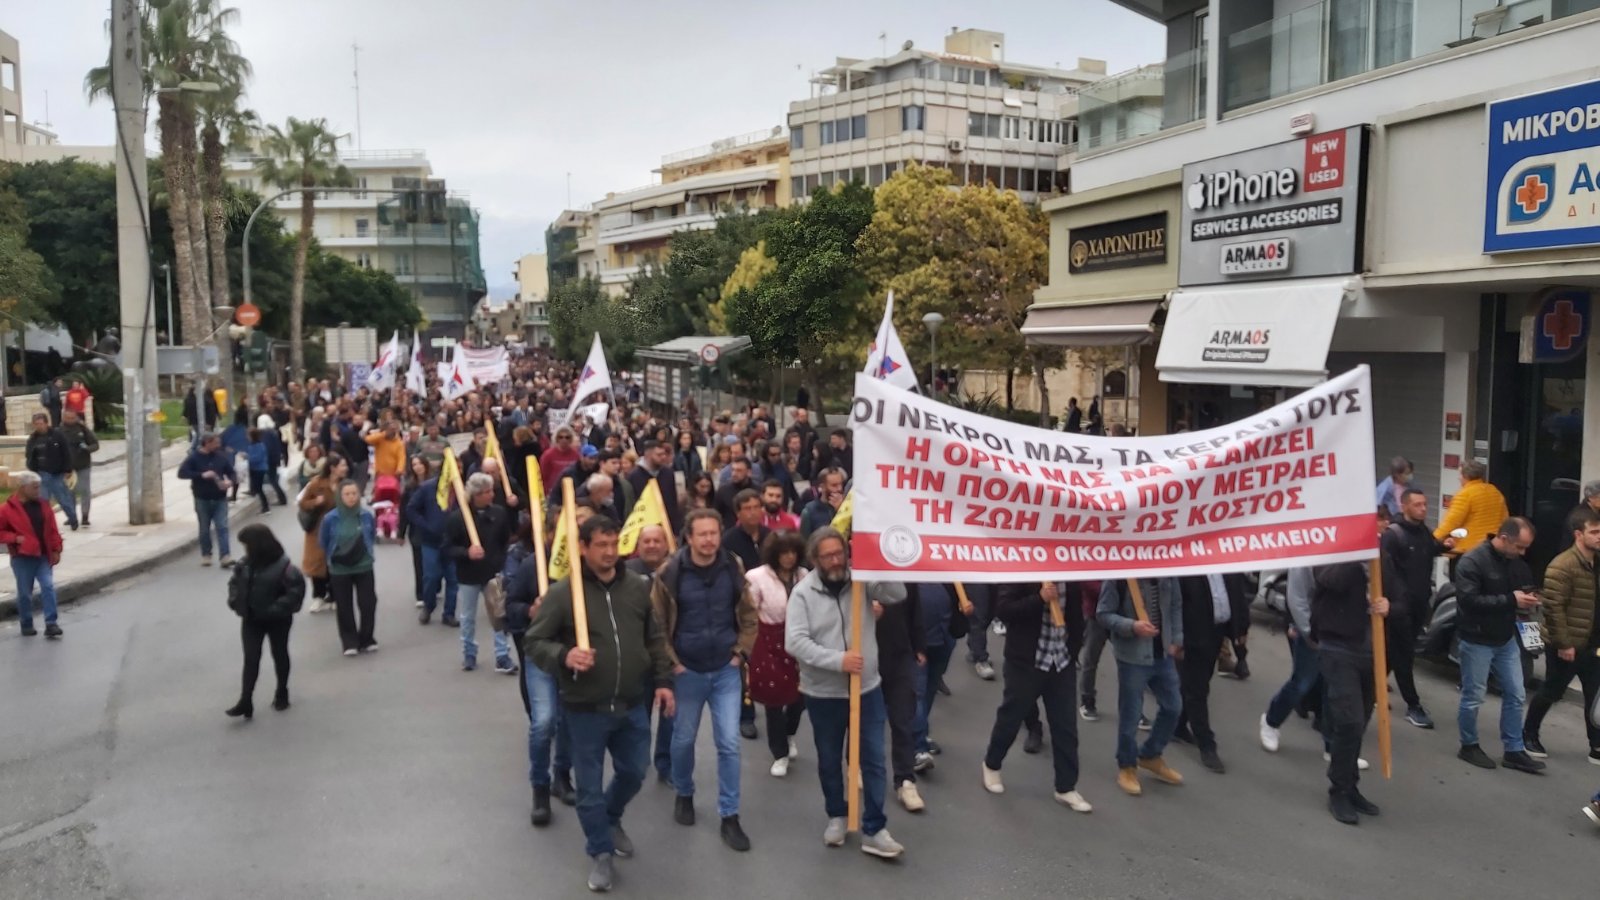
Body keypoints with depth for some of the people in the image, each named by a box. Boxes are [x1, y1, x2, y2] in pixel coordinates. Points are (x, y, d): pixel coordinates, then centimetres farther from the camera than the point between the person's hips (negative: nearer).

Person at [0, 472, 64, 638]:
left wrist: (56, 549, 5)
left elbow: (52, 529, 9)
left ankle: (51, 624, -8)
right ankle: (26, 625, 19)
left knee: (48, 587, -7)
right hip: (22, 557, -3)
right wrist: (15, 538, -15)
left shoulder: (42, 504, 7)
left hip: (44, 555, 3)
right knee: (25, 593, 5)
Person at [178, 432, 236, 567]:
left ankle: (225, 557, -11)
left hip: (220, 498, 2)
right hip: (202, 499, -2)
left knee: (222, 527, -6)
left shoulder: (221, 456, 3)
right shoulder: (194, 457, -6)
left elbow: (230, 472, 13)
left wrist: (229, 481, -10)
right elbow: (181, 473, -14)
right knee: (205, 529, 11)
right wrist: (202, 475, -24)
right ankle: (206, 555, 25)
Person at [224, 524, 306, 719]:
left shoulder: (282, 566, -19)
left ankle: (282, 694, 30)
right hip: (251, 619, 4)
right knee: (251, 658, 0)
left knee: (279, 655, 13)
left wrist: (277, 609, -25)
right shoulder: (246, 564, -1)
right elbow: (235, 582, 14)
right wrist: (234, 601, -3)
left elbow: (297, 588, -22)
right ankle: (246, 701, -1)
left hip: (277, 620, -4)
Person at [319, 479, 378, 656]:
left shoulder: (366, 515, -10)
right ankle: (350, 643, 19)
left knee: (368, 604, 4)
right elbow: (323, 542, 2)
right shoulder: (330, 518, -14)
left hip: (364, 567, 1)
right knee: (344, 608, 7)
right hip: (339, 570, -1)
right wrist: (333, 558, 8)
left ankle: (366, 640, 20)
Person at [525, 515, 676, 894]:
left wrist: (663, 680, 6)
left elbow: (655, 639, 10)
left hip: (633, 706, 4)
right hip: (585, 710, -4)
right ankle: (601, 853, 28)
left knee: (633, 773, 19)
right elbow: (534, 642, -9)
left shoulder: (637, 586, -1)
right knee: (590, 786, 8)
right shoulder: (562, 592, -13)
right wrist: (564, 656, -27)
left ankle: (610, 820, 49)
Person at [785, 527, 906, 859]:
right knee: (829, 760, 15)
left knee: (873, 759, 4)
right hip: (823, 693, -1)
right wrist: (838, 660, -26)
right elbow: (795, 642, -19)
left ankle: (874, 830, 13)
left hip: (867, 688, 1)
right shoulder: (803, 592, -11)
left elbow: (898, 595, -16)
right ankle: (836, 816, 37)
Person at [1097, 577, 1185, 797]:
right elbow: (1103, 614, -14)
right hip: (1132, 656, -6)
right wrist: (1132, 626, -27)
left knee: (1173, 707, 15)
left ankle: (1150, 756, 37)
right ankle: (1126, 767, 27)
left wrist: (1176, 639, 3)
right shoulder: (1118, 576, -19)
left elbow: (1176, 606, 9)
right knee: (1130, 714, 4)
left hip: (1163, 653, 6)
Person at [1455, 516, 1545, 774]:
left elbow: (1527, 585, 19)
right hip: (1477, 641, -7)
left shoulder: (1516, 562, 2)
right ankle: (1469, 746, 22)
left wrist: (1528, 597, -6)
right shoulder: (1472, 561, -20)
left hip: (1506, 639, 7)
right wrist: (1511, 600, -29)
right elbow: (1467, 599, -28)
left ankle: (1514, 751, 21)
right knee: (1473, 697, 5)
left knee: (1515, 695, 10)